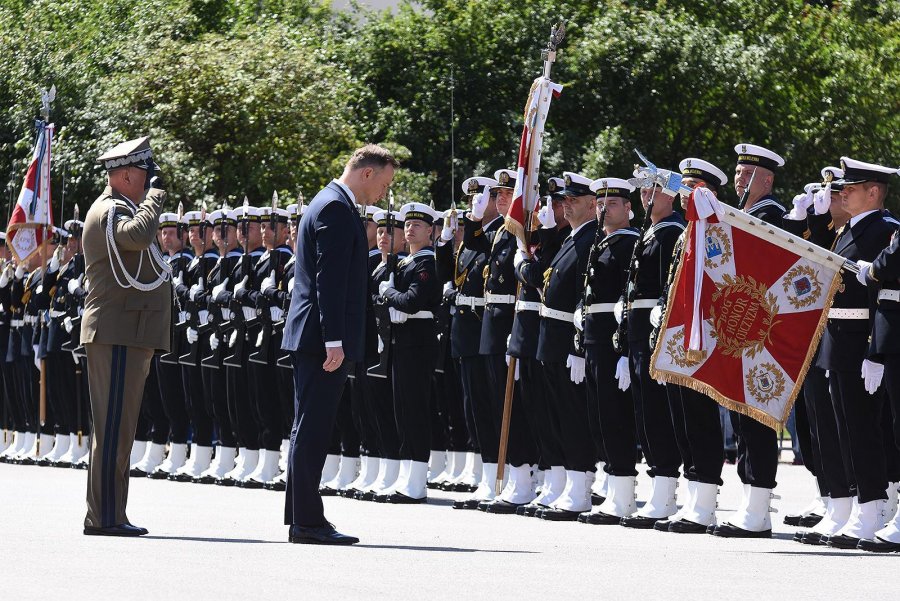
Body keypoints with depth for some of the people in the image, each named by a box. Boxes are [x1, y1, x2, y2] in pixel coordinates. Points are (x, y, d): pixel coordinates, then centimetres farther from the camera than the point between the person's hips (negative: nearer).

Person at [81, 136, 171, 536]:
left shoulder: (119, 210, 21)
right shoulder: (108, 213, -13)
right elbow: (139, 234, -34)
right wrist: (155, 193, -22)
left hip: (129, 334, 11)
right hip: (118, 334, -11)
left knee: (117, 427, 12)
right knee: (113, 425, -10)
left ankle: (109, 514, 16)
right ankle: (105, 516, -10)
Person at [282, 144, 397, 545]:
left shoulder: (332, 204, 19)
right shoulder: (336, 208, -13)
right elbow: (330, 280, -20)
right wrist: (334, 341, -23)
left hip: (316, 340, 11)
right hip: (324, 340, -11)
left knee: (310, 430, 12)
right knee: (313, 431, -9)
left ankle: (301, 519, 17)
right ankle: (307, 521, -8)